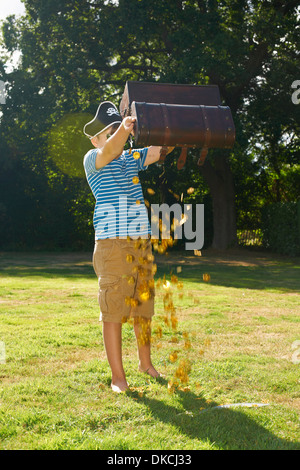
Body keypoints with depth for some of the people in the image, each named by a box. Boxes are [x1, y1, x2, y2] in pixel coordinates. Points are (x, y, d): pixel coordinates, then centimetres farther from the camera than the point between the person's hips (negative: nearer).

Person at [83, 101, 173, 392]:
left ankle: (145, 363, 33)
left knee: (143, 305, 15)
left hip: (142, 242, 7)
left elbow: (162, 149, 12)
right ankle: (117, 376, 6)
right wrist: (123, 127, -42)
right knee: (113, 311, -4)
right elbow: (110, 151, -23)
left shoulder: (132, 158, 17)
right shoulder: (92, 160, -2)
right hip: (112, 244, -6)